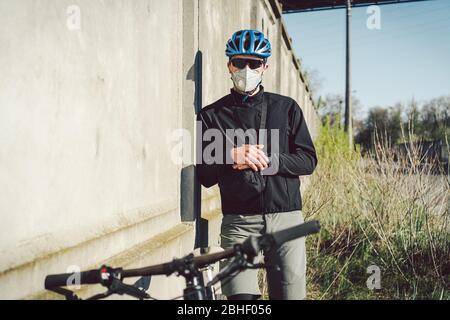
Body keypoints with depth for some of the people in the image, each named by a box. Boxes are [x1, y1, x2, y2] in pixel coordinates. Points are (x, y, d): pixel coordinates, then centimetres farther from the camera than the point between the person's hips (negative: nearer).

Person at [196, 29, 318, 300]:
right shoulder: (211, 115, 7)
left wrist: (268, 161, -11)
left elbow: (308, 161, 4)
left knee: (291, 293, 3)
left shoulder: (286, 107, 10)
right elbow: (204, 175, 3)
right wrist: (232, 156, -16)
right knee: (241, 296, -11)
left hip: (286, 217, 1)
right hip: (239, 222, -1)